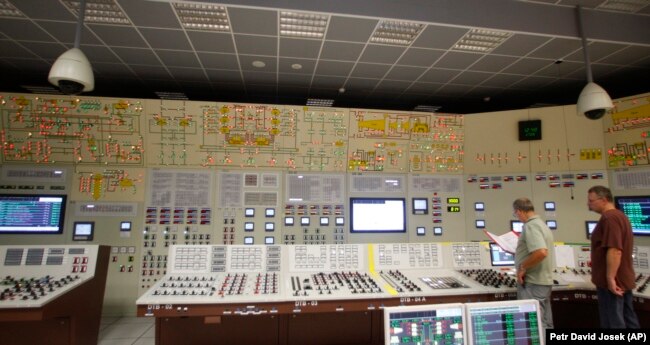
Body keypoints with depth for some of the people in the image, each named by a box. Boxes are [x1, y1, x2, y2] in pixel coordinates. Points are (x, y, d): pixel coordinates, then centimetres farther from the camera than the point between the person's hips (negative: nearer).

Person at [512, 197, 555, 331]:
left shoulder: (531, 226, -17)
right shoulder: (541, 224, 14)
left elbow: (541, 252, -30)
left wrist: (523, 267, -19)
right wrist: (518, 253, 23)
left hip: (532, 282, -10)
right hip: (543, 281, 10)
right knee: (545, 323, 15)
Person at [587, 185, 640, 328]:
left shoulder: (609, 218, -19)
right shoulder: (619, 215, 15)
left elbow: (614, 250, -26)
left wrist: (610, 278, -24)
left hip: (613, 281, -10)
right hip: (623, 279, 10)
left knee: (613, 323, -1)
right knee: (628, 320, 16)